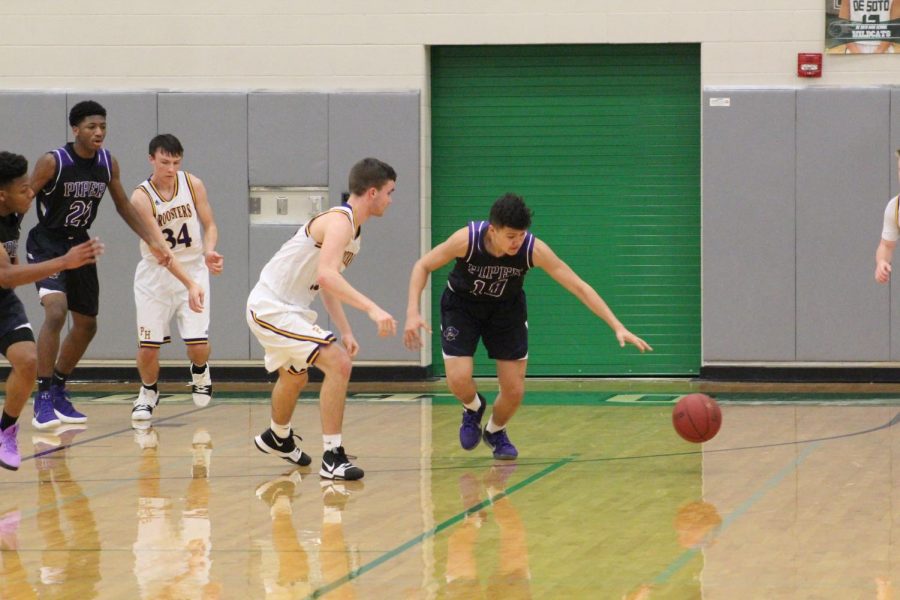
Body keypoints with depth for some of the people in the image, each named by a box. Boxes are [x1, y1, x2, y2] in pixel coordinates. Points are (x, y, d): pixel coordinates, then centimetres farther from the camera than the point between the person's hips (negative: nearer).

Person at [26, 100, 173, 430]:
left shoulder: (108, 163, -2)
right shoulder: (53, 162, -19)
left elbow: (123, 206, 12)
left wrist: (153, 241, 8)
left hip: (79, 245, 7)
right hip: (47, 245, -7)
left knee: (87, 326, 12)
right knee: (56, 312, -26)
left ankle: (58, 391, 31)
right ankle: (43, 400, -20)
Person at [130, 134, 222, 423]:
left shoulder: (193, 184, -9)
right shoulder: (141, 197, -20)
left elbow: (209, 225, 1)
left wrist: (209, 252, -22)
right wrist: (189, 285, -36)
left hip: (193, 270, 2)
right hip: (155, 277, -2)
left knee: (198, 346, -10)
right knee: (148, 346, -3)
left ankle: (200, 372, 27)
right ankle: (148, 392, 28)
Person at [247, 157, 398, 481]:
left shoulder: (351, 228, 11)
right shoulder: (339, 221, -21)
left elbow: (327, 284, 20)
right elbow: (327, 275, -37)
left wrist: (345, 332, 12)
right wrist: (372, 309, -44)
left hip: (287, 308, 11)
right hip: (272, 307, -11)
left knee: (294, 376, 32)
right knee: (338, 364, -21)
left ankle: (278, 438, 59)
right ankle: (333, 457, -19)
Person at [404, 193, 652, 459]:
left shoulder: (534, 249, -30)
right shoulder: (467, 240, -33)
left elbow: (579, 287, -25)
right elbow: (422, 266, -17)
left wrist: (617, 327, -29)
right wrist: (413, 313, -29)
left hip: (507, 309, 1)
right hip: (461, 306, -1)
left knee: (514, 391, -4)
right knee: (459, 380, -19)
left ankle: (495, 432, 31)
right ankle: (474, 409, 19)